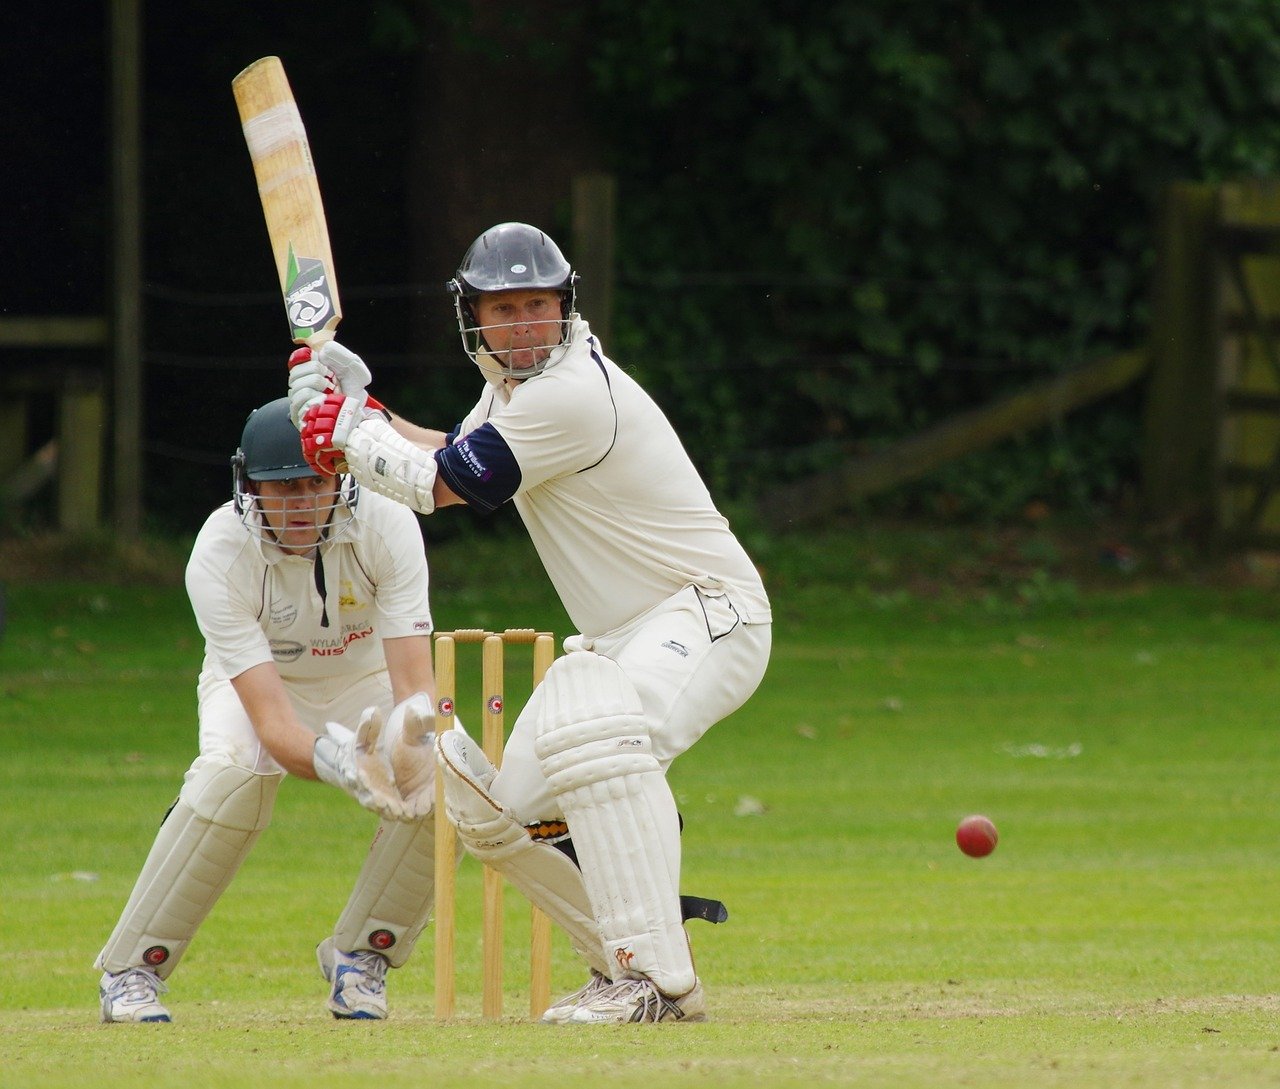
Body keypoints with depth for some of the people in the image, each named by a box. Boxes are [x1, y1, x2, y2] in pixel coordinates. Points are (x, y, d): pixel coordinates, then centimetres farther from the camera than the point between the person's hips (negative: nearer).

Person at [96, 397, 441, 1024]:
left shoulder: (386, 527, -29)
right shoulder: (219, 555, -33)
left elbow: (414, 683, -33)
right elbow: (271, 721, -39)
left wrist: (410, 735, -56)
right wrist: (337, 764, -60)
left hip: (364, 681, 2)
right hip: (256, 683, -2)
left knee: (441, 786, -26)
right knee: (232, 773, -34)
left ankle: (360, 957, -2)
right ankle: (130, 971, -19)